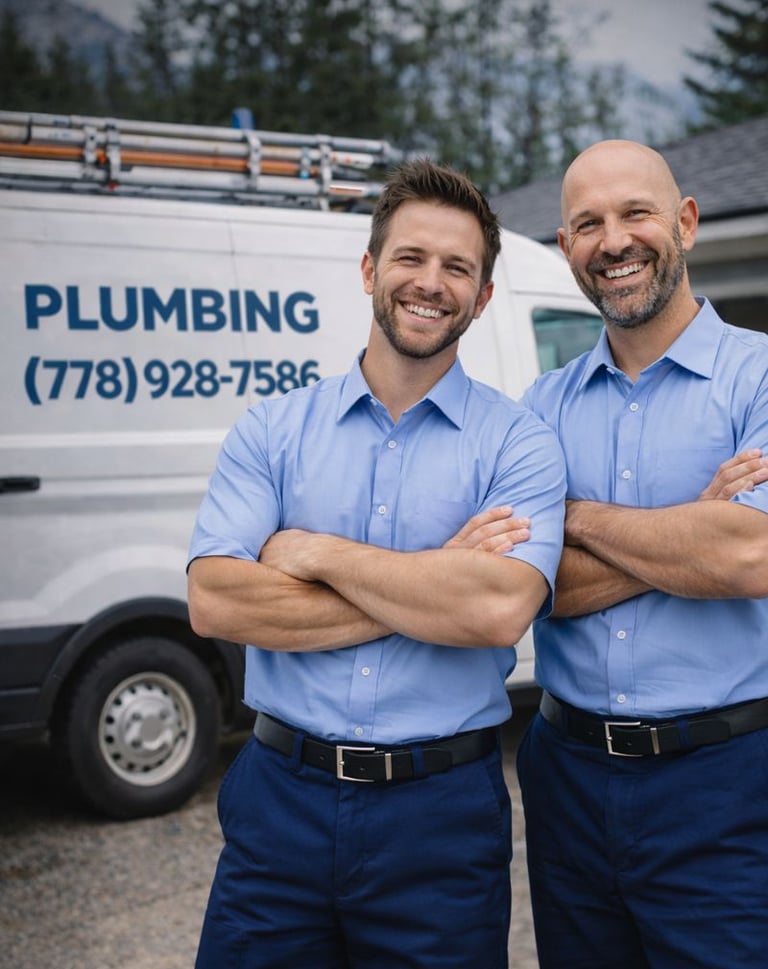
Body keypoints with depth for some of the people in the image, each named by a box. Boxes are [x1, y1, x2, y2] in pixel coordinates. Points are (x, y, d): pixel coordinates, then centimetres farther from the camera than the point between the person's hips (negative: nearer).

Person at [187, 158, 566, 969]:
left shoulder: (519, 444, -3)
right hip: (280, 801, 2)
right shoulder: (270, 431, 3)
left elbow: (500, 611, -19)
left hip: (442, 812, -1)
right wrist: (432, 590, -14)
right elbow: (214, 603, -10)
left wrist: (322, 554, -12)